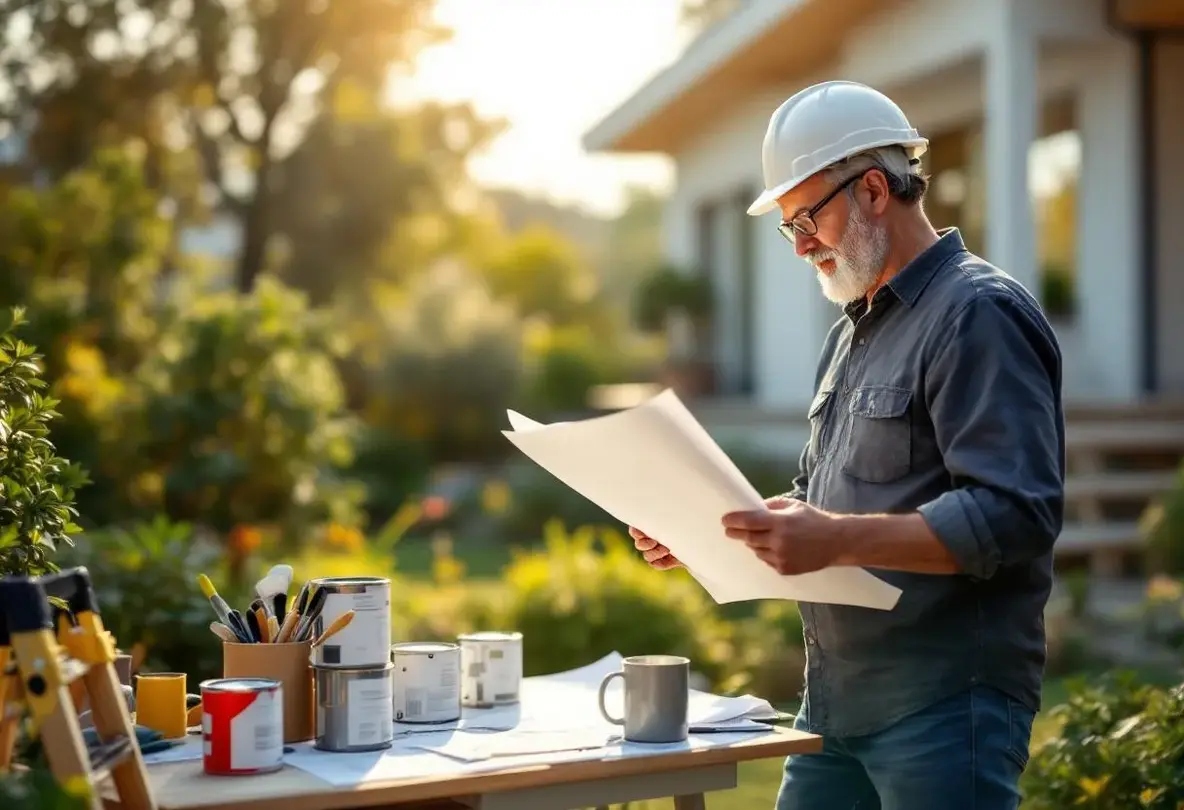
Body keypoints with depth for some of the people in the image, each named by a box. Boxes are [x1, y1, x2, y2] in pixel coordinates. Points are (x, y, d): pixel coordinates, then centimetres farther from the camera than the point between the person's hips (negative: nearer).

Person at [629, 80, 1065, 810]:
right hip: (837, 704, 9)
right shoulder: (852, 334, 18)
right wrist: (709, 531, 9)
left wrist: (837, 541, -28)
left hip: (946, 705, -8)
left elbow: (1016, 516, -21)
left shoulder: (980, 315, -11)